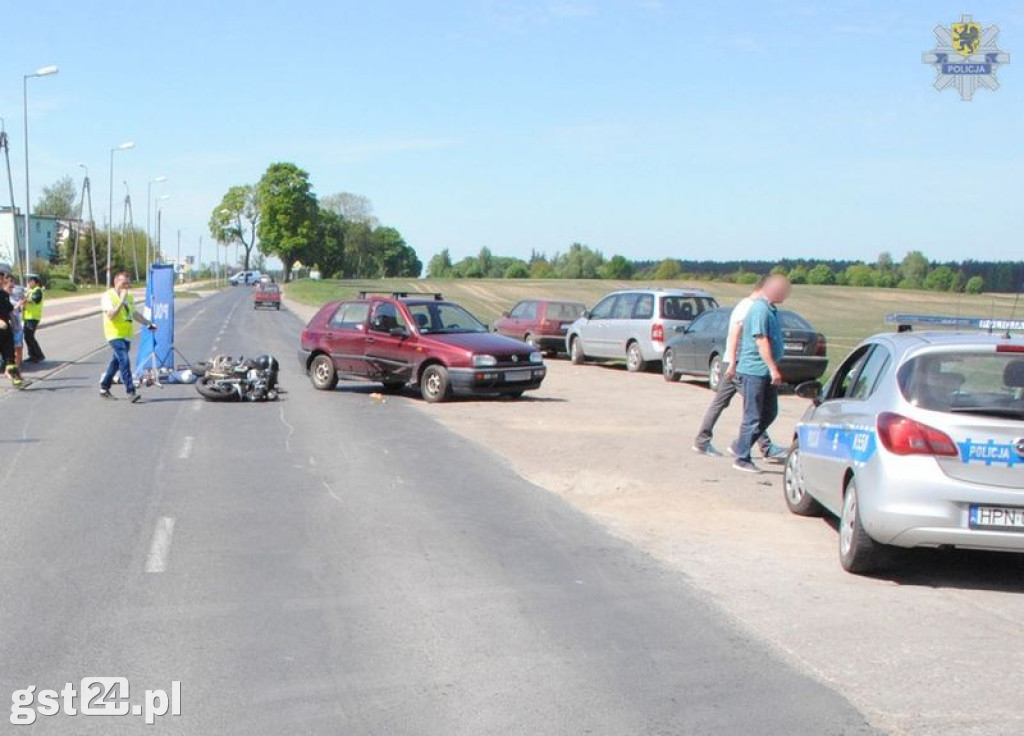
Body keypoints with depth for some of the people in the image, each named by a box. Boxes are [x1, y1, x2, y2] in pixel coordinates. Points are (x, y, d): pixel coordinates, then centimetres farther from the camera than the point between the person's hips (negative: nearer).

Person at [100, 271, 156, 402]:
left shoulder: (129, 297, 15)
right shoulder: (108, 296, -9)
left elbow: (134, 314, 26)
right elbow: (111, 315, -21)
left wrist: (148, 323, 20)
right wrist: (121, 301, -23)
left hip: (126, 335, 8)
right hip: (115, 334, -8)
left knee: (116, 361, 13)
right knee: (124, 361, -17)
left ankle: (104, 388, 25)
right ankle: (131, 391, -20)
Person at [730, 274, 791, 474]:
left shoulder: (771, 309, 14)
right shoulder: (760, 309, -17)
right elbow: (761, 341, -23)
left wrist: (773, 368, 24)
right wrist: (773, 369, -25)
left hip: (765, 371, 10)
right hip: (754, 370, -10)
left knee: (770, 413, 14)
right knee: (753, 416, -4)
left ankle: (740, 446, 23)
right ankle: (742, 459, 4)